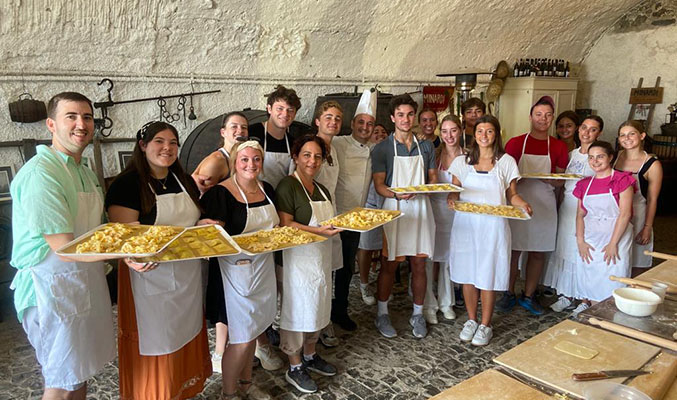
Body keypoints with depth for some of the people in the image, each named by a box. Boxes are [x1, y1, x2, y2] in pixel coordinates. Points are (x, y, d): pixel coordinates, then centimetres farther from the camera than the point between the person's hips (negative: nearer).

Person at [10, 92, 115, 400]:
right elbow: (65, 248, -24)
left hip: (87, 280, 9)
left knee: (80, 372, 21)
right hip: (53, 287, -8)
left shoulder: (85, 172, 11)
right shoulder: (41, 172, -20)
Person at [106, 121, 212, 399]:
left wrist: (206, 225, -3)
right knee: (155, 345, 5)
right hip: (150, 278, -7)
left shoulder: (185, 181, 9)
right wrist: (134, 260, -40)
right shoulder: (127, 184, -12)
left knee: (186, 337, 19)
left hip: (188, 277, 7)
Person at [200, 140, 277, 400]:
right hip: (236, 269, -6)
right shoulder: (221, 193, -15)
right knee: (241, 339, -1)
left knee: (252, 331, 18)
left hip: (264, 268, 7)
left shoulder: (267, 189, 7)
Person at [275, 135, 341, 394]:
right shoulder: (287, 186, -13)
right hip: (298, 258, -8)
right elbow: (285, 225, -19)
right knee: (297, 310, 1)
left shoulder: (321, 190, 13)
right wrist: (318, 231, -28)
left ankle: (310, 356, 35)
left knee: (316, 307, 17)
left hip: (321, 257, 8)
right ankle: (295, 368, 17)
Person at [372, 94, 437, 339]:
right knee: (389, 264, 3)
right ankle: (382, 314, 19)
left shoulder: (426, 147, 11)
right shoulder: (382, 149, 0)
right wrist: (397, 194, -24)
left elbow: (433, 179, 13)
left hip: (421, 208, 3)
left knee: (419, 264, 8)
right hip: (394, 208, -3)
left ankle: (417, 314, 23)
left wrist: (426, 187, -11)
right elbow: (379, 185, -5)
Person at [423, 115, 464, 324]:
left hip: (455, 211, 1)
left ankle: (446, 302, 29)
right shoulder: (434, 154, -1)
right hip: (433, 208, -1)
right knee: (428, 258, -1)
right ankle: (428, 304, 14)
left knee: (449, 258, 12)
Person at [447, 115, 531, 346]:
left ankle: (485, 325, 17)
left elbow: (512, 195, 7)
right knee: (467, 274, 7)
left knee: (487, 276, 1)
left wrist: (522, 204, -14)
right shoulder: (462, 161, 8)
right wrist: (452, 199, -13)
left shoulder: (506, 162, 5)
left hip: (493, 225, -2)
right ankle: (471, 320, 25)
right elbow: (454, 190, 10)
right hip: (465, 224, 2)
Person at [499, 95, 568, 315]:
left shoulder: (559, 147, 6)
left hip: (544, 204, 2)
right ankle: (509, 293, 18)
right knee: (513, 249, 1)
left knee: (539, 252, 8)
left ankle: (528, 295, 23)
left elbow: (560, 180, 9)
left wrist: (550, 180, -12)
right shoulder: (516, 143, 0)